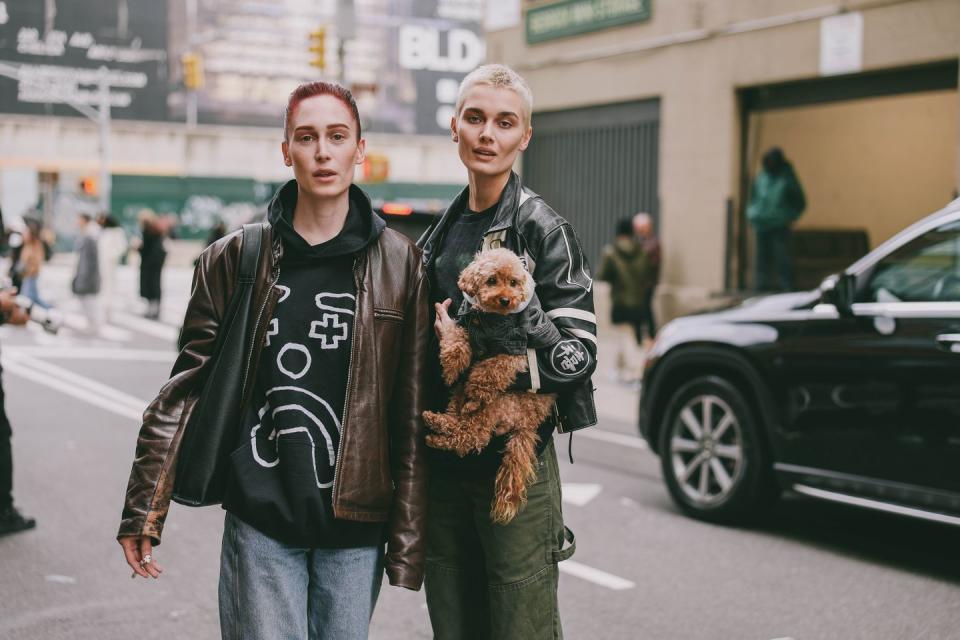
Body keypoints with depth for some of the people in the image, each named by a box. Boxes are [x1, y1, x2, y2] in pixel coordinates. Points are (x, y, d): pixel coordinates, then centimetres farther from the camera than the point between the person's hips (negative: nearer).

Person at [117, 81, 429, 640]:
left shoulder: (399, 264, 0)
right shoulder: (237, 259, 2)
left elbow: (413, 411, 0)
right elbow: (188, 388, 5)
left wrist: (408, 537, -1)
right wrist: (145, 509, 2)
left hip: (355, 527, 0)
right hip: (260, 522, 0)